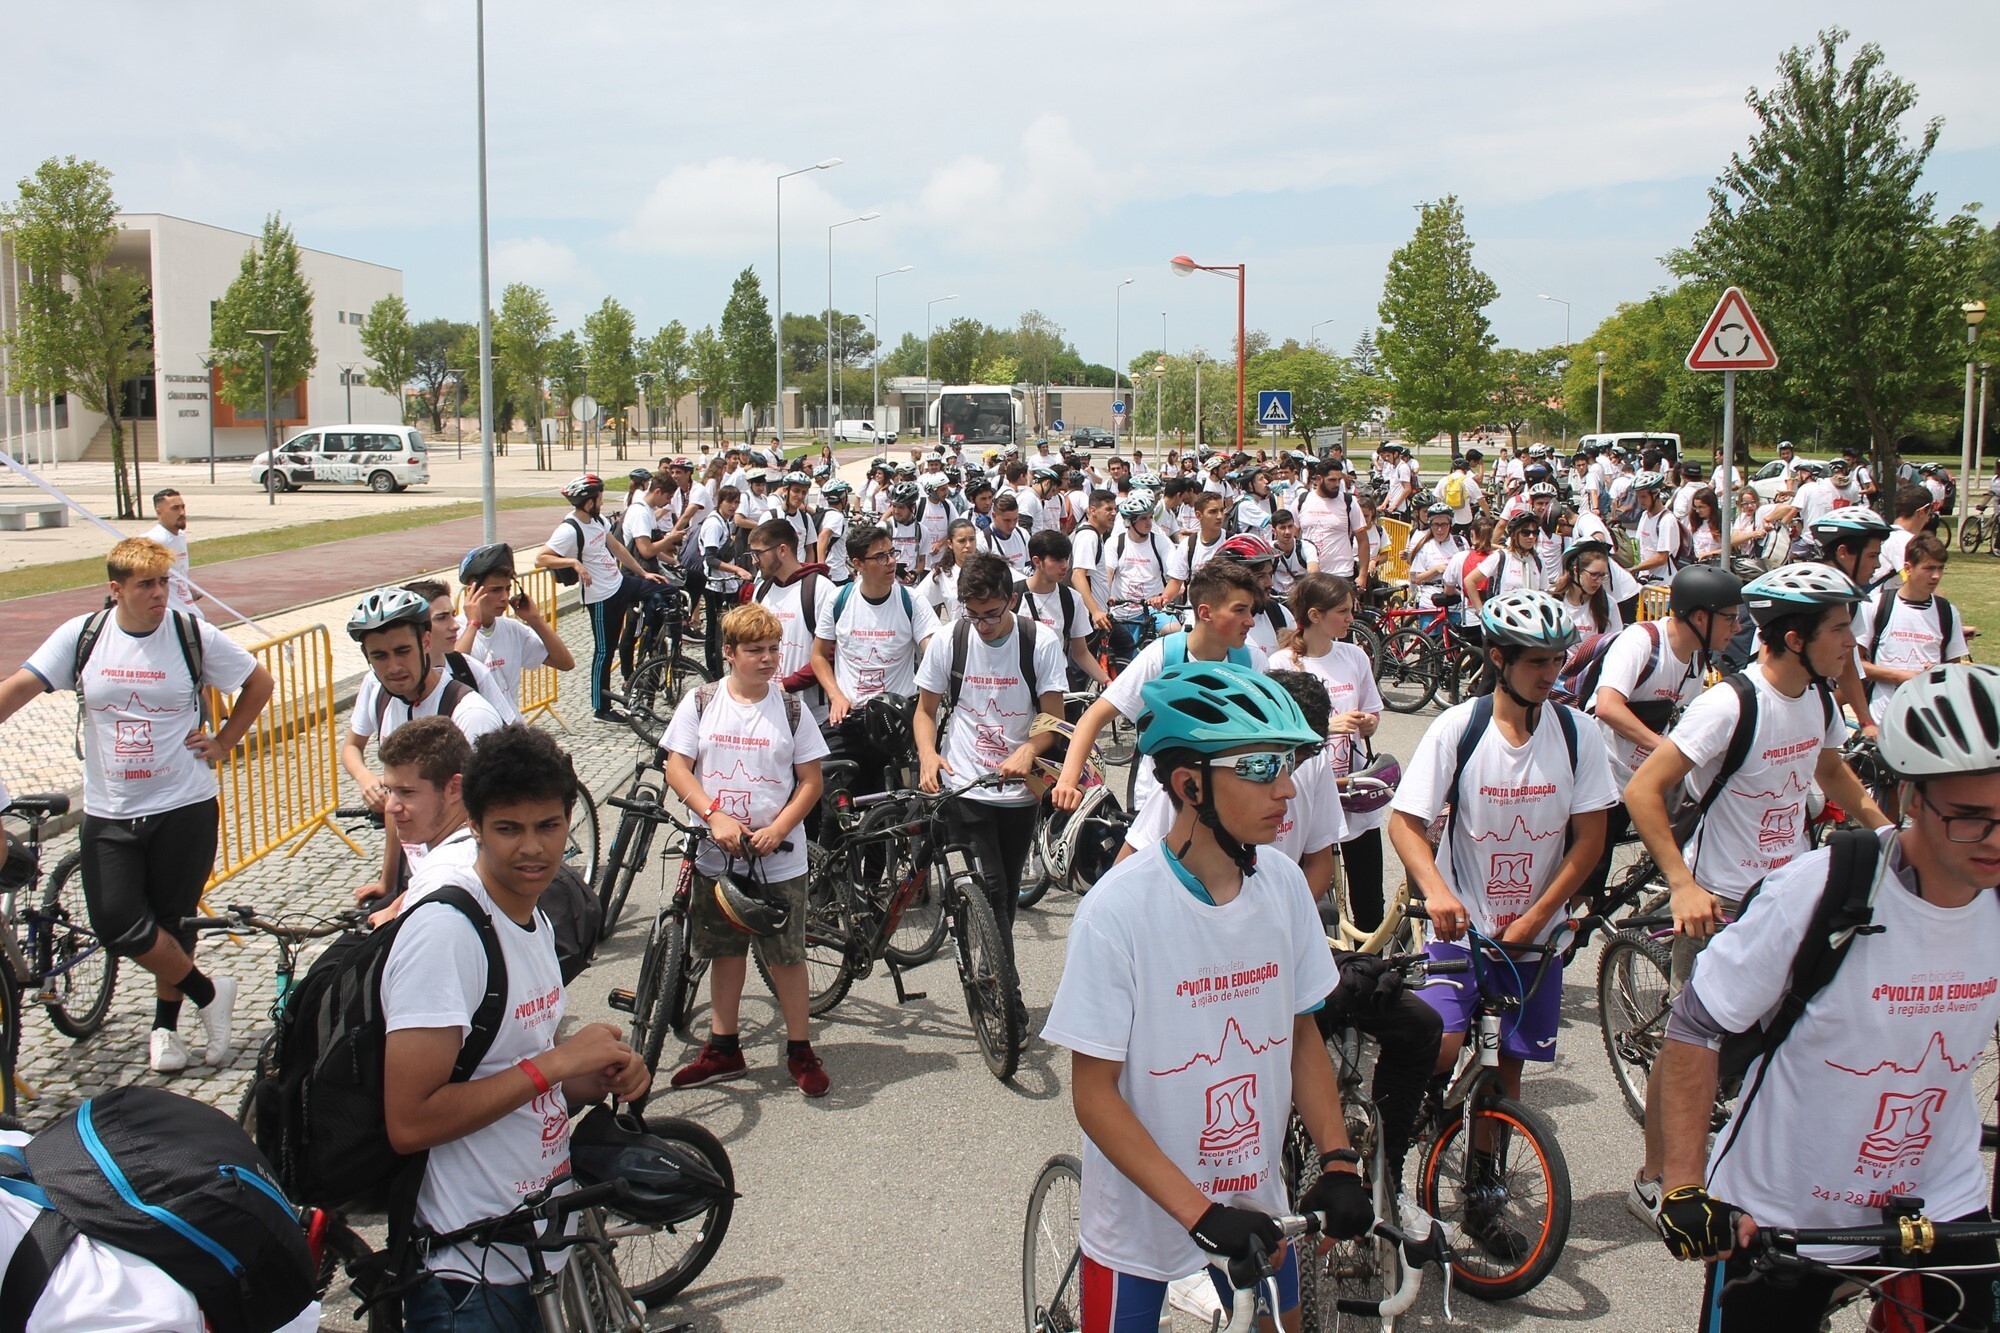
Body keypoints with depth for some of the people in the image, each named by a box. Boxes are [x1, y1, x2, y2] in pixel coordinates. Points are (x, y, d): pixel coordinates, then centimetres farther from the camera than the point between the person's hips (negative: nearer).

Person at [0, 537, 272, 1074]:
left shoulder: (193, 634, -5)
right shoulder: (81, 635, -1)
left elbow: (259, 683, 7)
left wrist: (222, 743, 3)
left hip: (183, 807, -1)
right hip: (108, 813, 2)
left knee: (172, 923, 7)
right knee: (117, 926, -7)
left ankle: (165, 1024, 29)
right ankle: (209, 992, 14)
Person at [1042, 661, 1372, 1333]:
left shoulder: (1283, 884, -9)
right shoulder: (1119, 909, -24)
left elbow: (1302, 1031, 3)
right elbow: (1095, 1094, -20)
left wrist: (1338, 1161, -8)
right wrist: (1200, 1212, -25)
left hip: (1256, 1200, 5)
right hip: (1139, 1219, -4)